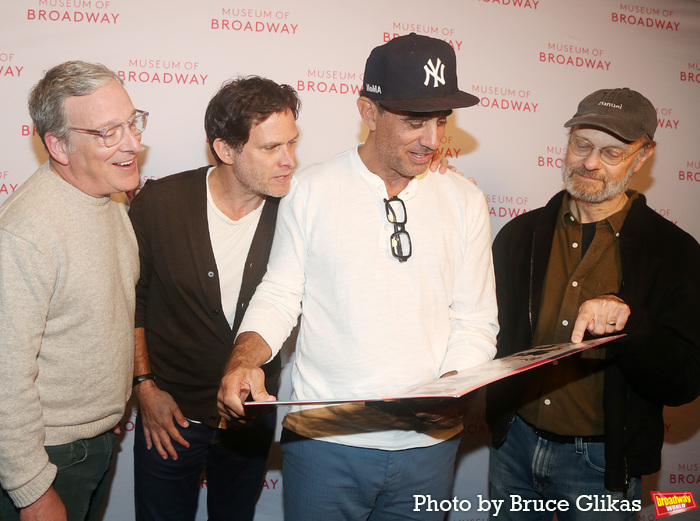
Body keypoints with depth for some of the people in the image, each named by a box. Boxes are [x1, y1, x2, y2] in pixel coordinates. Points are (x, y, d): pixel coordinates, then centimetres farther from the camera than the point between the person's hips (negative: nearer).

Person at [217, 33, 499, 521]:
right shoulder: (311, 189, -4)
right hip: (324, 439, -1)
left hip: (429, 441, 2)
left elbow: (475, 320, 2)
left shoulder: (465, 199, 1)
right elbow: (279, 296, 0)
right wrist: (243, 361, -18)